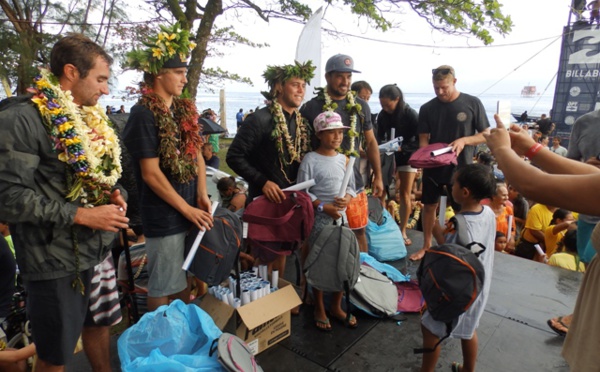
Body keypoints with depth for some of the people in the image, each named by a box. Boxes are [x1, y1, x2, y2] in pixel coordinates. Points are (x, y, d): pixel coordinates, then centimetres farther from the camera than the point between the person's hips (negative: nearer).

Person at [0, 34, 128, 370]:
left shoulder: (90, 116, 8)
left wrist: (112, 192, 0)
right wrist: (82, 215, -23)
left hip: (98, 248, 7)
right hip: (56, 260, -7)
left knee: (98, 325, 24)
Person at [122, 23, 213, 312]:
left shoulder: (185, 109, 8)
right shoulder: (144, 113, -13)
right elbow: (151, 173, -16)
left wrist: (202, 195, -4)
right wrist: (187, 209, -13)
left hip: (191, 211, 7)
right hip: (163, 216, -7)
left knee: (185, 278, 20)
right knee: (162, 287, 9)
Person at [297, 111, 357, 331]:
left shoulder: (344, 159, 7)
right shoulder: (310, 159, -10)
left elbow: (351, 186, 10)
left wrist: (346, 198, -11)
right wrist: (324, 207, -20)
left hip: (342, 217, 6)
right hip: (319, 219, -5)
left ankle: (336, 306, 30)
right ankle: (319, 309, 24)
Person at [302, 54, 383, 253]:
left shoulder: (360, 106, 7)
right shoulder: (312, 107, -5)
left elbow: (370, 142, 14)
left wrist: (378, 176, 12)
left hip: (354, 183, 4)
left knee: (359, 231, 13)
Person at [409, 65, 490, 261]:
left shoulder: (472, 103, -5)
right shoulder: (427, 108, 0)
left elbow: (486, 135, -2)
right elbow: (423, 139, 1)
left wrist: (464, 140, -21)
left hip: (461, 167, -2)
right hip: (433, 167, 2)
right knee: (429, 206, 11)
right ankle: (426, 245, 28)